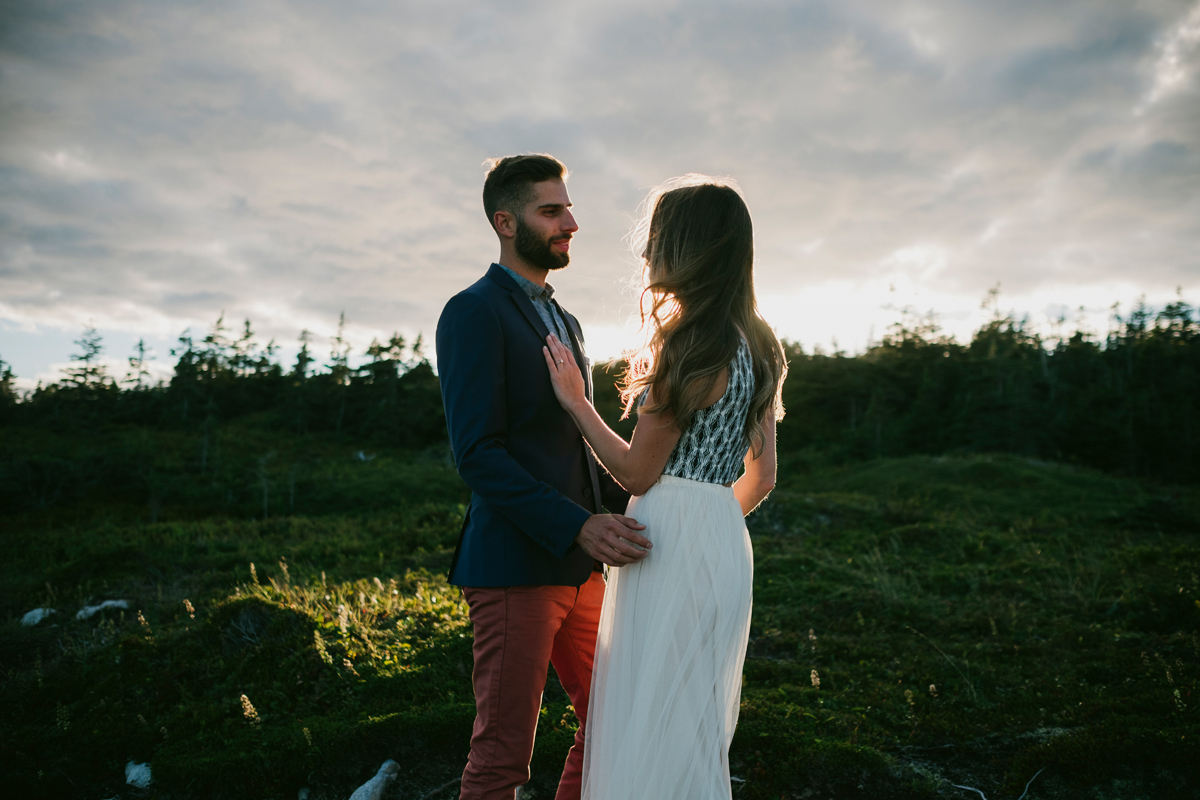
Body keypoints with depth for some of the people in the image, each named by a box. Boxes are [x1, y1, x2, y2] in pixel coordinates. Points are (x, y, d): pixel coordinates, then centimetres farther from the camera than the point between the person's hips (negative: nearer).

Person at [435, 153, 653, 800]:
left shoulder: (565, 322, 19)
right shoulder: (474, 313, -8)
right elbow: (477, 455, -17)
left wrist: (628, 502, 5)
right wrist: (579, 526, -25)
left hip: (579, 568, 8)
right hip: (514, 567, -8)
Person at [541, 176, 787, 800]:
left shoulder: (689, 344, -16)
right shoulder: (754, 347, 10)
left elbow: (636, 472, -12)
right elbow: (760, 477, 13)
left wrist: (575, 402, -2)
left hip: (673, 541, -9)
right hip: (725, 539, 9)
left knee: (655, 725, 2)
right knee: (697, 728, 20)